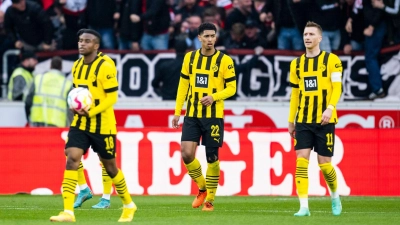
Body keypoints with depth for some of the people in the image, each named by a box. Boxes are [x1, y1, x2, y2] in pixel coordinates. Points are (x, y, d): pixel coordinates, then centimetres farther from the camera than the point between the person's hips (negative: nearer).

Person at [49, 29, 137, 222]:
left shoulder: (105, 67, -14)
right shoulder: (76, 66, 9)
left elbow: (112, 97, -15)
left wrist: (90, 112, -24)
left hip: (102, 125, -5)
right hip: (80, 124, 5)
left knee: (109, 166, 8)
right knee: (72, 159, -13)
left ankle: (129, 205, 31)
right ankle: (68, 212, -18)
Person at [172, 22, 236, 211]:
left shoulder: (224, 60, -4)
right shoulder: (190, 58, 6)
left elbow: (231, 88, -3)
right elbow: (183, 85, 12)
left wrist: (213, 97, -20)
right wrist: (177, 112, 8)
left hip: (214, 116, -3)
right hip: (192, 115, 3)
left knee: (212, 158, 0)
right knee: (186, 154, -8)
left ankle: (210, 199, 13)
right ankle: (202, 187, 17)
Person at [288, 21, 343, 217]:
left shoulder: (331, 60, -2)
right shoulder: (296, 63, 11)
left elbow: (337, 87, -10)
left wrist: (330, 108, -26)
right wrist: (291, 121, 16)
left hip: (324, 120, -3)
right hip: (303, 120, 3)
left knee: (324, 163, 0)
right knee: (301, 161, -9)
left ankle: (335, 197, 28)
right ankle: (304, 206, -9)